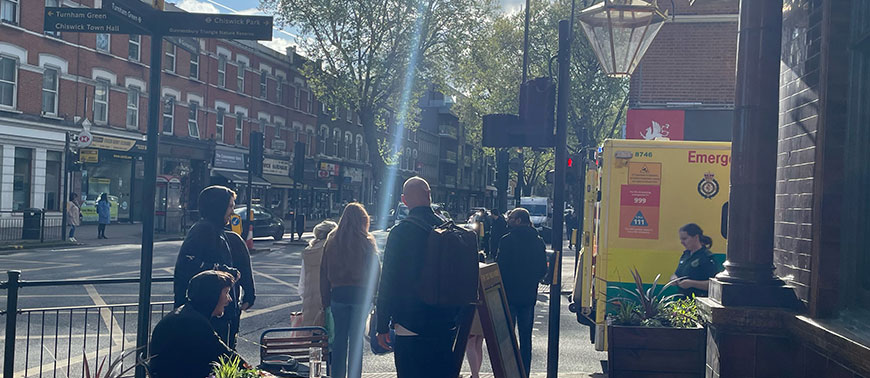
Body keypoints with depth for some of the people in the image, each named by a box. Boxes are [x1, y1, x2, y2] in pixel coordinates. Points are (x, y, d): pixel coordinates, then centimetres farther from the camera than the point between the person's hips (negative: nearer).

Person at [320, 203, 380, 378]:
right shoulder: (366, 242, -7)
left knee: (339, 337, 10)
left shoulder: (331, 241, 3)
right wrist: (372, 295, 1)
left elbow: (324, 273, 6)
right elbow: (375, 271, -7)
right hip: (360, 294, -3)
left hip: (338, 293, 3)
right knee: (356, 339, 4)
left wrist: (326, 298, 11)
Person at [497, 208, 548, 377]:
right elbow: (543, 270, 7)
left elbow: (500, 268, -12)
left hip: (509, 294, -5)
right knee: (526, 337, 12)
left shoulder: (507, 240, -12)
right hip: (529, 296, 5)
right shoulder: (539, 242, 4)